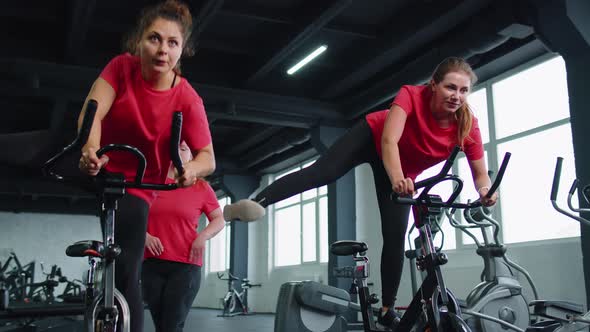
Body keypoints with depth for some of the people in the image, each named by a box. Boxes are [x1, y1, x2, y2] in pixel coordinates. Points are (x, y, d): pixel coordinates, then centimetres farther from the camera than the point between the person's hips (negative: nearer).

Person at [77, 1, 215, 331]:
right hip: (95, 170, 3)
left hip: (135, 188, -3)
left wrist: (191, 169, -44)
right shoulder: (122, 66, -14)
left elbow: (208, 158, -20)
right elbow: (92, 111, -26)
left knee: (126, 275, -12)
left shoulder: (188, 100, -19)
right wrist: (91, 148, -48)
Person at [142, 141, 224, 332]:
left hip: (186, 265, -2)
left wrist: (203, 236, -10)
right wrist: (144, 235, -6)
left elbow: (220, 220, 9)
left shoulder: (201, 187, 5)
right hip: (152, 264, 2)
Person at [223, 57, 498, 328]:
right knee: (323, 171, -28)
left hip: (404, 170, 3)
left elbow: (481, 174, -18)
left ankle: (387, 309, 9)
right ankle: (253, 204, -37)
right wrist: (397, 179, -64)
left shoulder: (468, 126, -26)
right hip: (373, 136, -2)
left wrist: (485, 191, -42)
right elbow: (389, 140, -45)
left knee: (395, 237, -4)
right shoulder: (412, 95, -34)